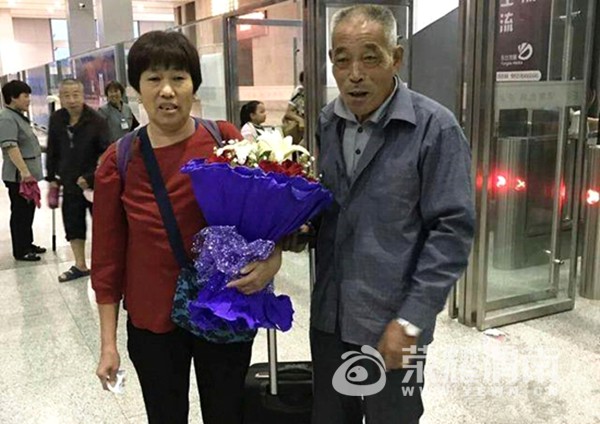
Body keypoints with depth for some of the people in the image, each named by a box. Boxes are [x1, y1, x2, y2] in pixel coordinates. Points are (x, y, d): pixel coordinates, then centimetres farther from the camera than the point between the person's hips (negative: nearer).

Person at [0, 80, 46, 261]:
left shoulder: (19, 116, 15)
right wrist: (24, 171, -33)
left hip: (29, 173, 10)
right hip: (18, 176, -10)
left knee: (29, 210, 17)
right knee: (20, 212, -2)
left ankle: (27, 244, 28)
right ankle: (20, 251, 6)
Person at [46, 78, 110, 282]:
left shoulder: (97, 121, -15)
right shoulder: (56, 120, -1)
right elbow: (53, 151, 9)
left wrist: (90, 177, -20)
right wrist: (52, 178, 10)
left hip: (94, 183, -5)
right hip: (70, 183, 5)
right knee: (73, 224, 12)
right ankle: (80, 266, 26)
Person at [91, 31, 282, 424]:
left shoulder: (226, 139, -7)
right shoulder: (118, 161, -6)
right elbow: (108, 256, -1)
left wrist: (274, 257, -19)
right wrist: (108, 342, 1)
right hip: (151, 321, 0)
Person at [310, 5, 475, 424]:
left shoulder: (435, 128, -13)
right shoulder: (325, 123, 3)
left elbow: (452, 230, -15)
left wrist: (411, 319, -17)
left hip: (392, 324, -4)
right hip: (329, 318, 5)